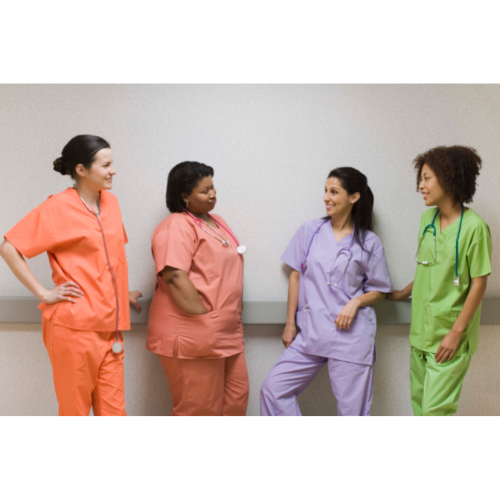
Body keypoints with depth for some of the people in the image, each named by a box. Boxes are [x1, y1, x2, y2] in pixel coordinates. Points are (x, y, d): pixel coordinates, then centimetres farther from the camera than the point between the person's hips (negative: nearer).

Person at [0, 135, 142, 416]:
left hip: (109, 328, 6)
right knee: (75, 412, 4)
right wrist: (44, 293, -11)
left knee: (113, 412, 7)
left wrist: (122, 292, 17)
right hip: (75, 325, -6)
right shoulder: (58, 208, -8)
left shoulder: (111, 203, 11)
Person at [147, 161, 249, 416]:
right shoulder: (176, 227, -11)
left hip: (227, 335, 9)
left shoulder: (216, 222, 17)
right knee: (198, 408, -1)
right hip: (192, 337, -9)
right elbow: (175, 277, -22)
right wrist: (204, 319, -20)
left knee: (236, 400, 14)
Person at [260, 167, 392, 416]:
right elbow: (296, 276, 9)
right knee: (273, 388, -3)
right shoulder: (309, 231, 5)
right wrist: (290, 324, 7)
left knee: (353, 408, 2)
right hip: (309, 332, 3)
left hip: (350, 334, -3)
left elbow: (379, 290, 7)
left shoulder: (369, 242, 1)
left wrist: (356, 302, -14)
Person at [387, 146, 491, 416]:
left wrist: (456, 332, -15)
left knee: (436, 409, -6)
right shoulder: (427, 219, 6)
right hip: (421, 330, 7)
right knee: (419, 402, 13)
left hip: (449, 336, -7)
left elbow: (478, 284, -13)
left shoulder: (474, 226, -15)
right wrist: (404, 293, 25)